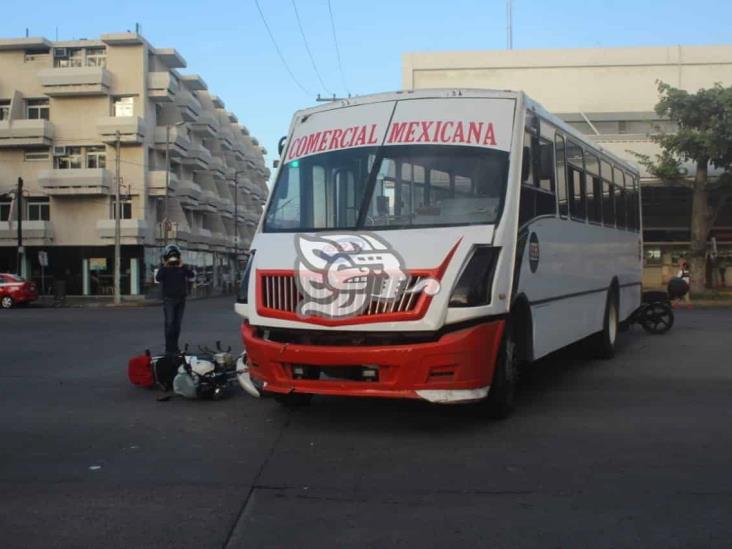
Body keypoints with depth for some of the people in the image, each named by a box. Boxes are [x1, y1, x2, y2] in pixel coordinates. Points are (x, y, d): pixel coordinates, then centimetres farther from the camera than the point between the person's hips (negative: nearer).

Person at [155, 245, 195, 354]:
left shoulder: (182, 268, 8)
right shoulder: (164, 269, 0)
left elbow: (191, 276, -6)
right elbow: (157, 278, -16)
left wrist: (183, 266, -14)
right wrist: (164, 267, -17)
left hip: (181, 299, 4)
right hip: (169, 299, -4)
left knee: (177, 324, 8)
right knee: (169, 323, -9)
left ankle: (175, 347, 16)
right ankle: (169, 348, -7)